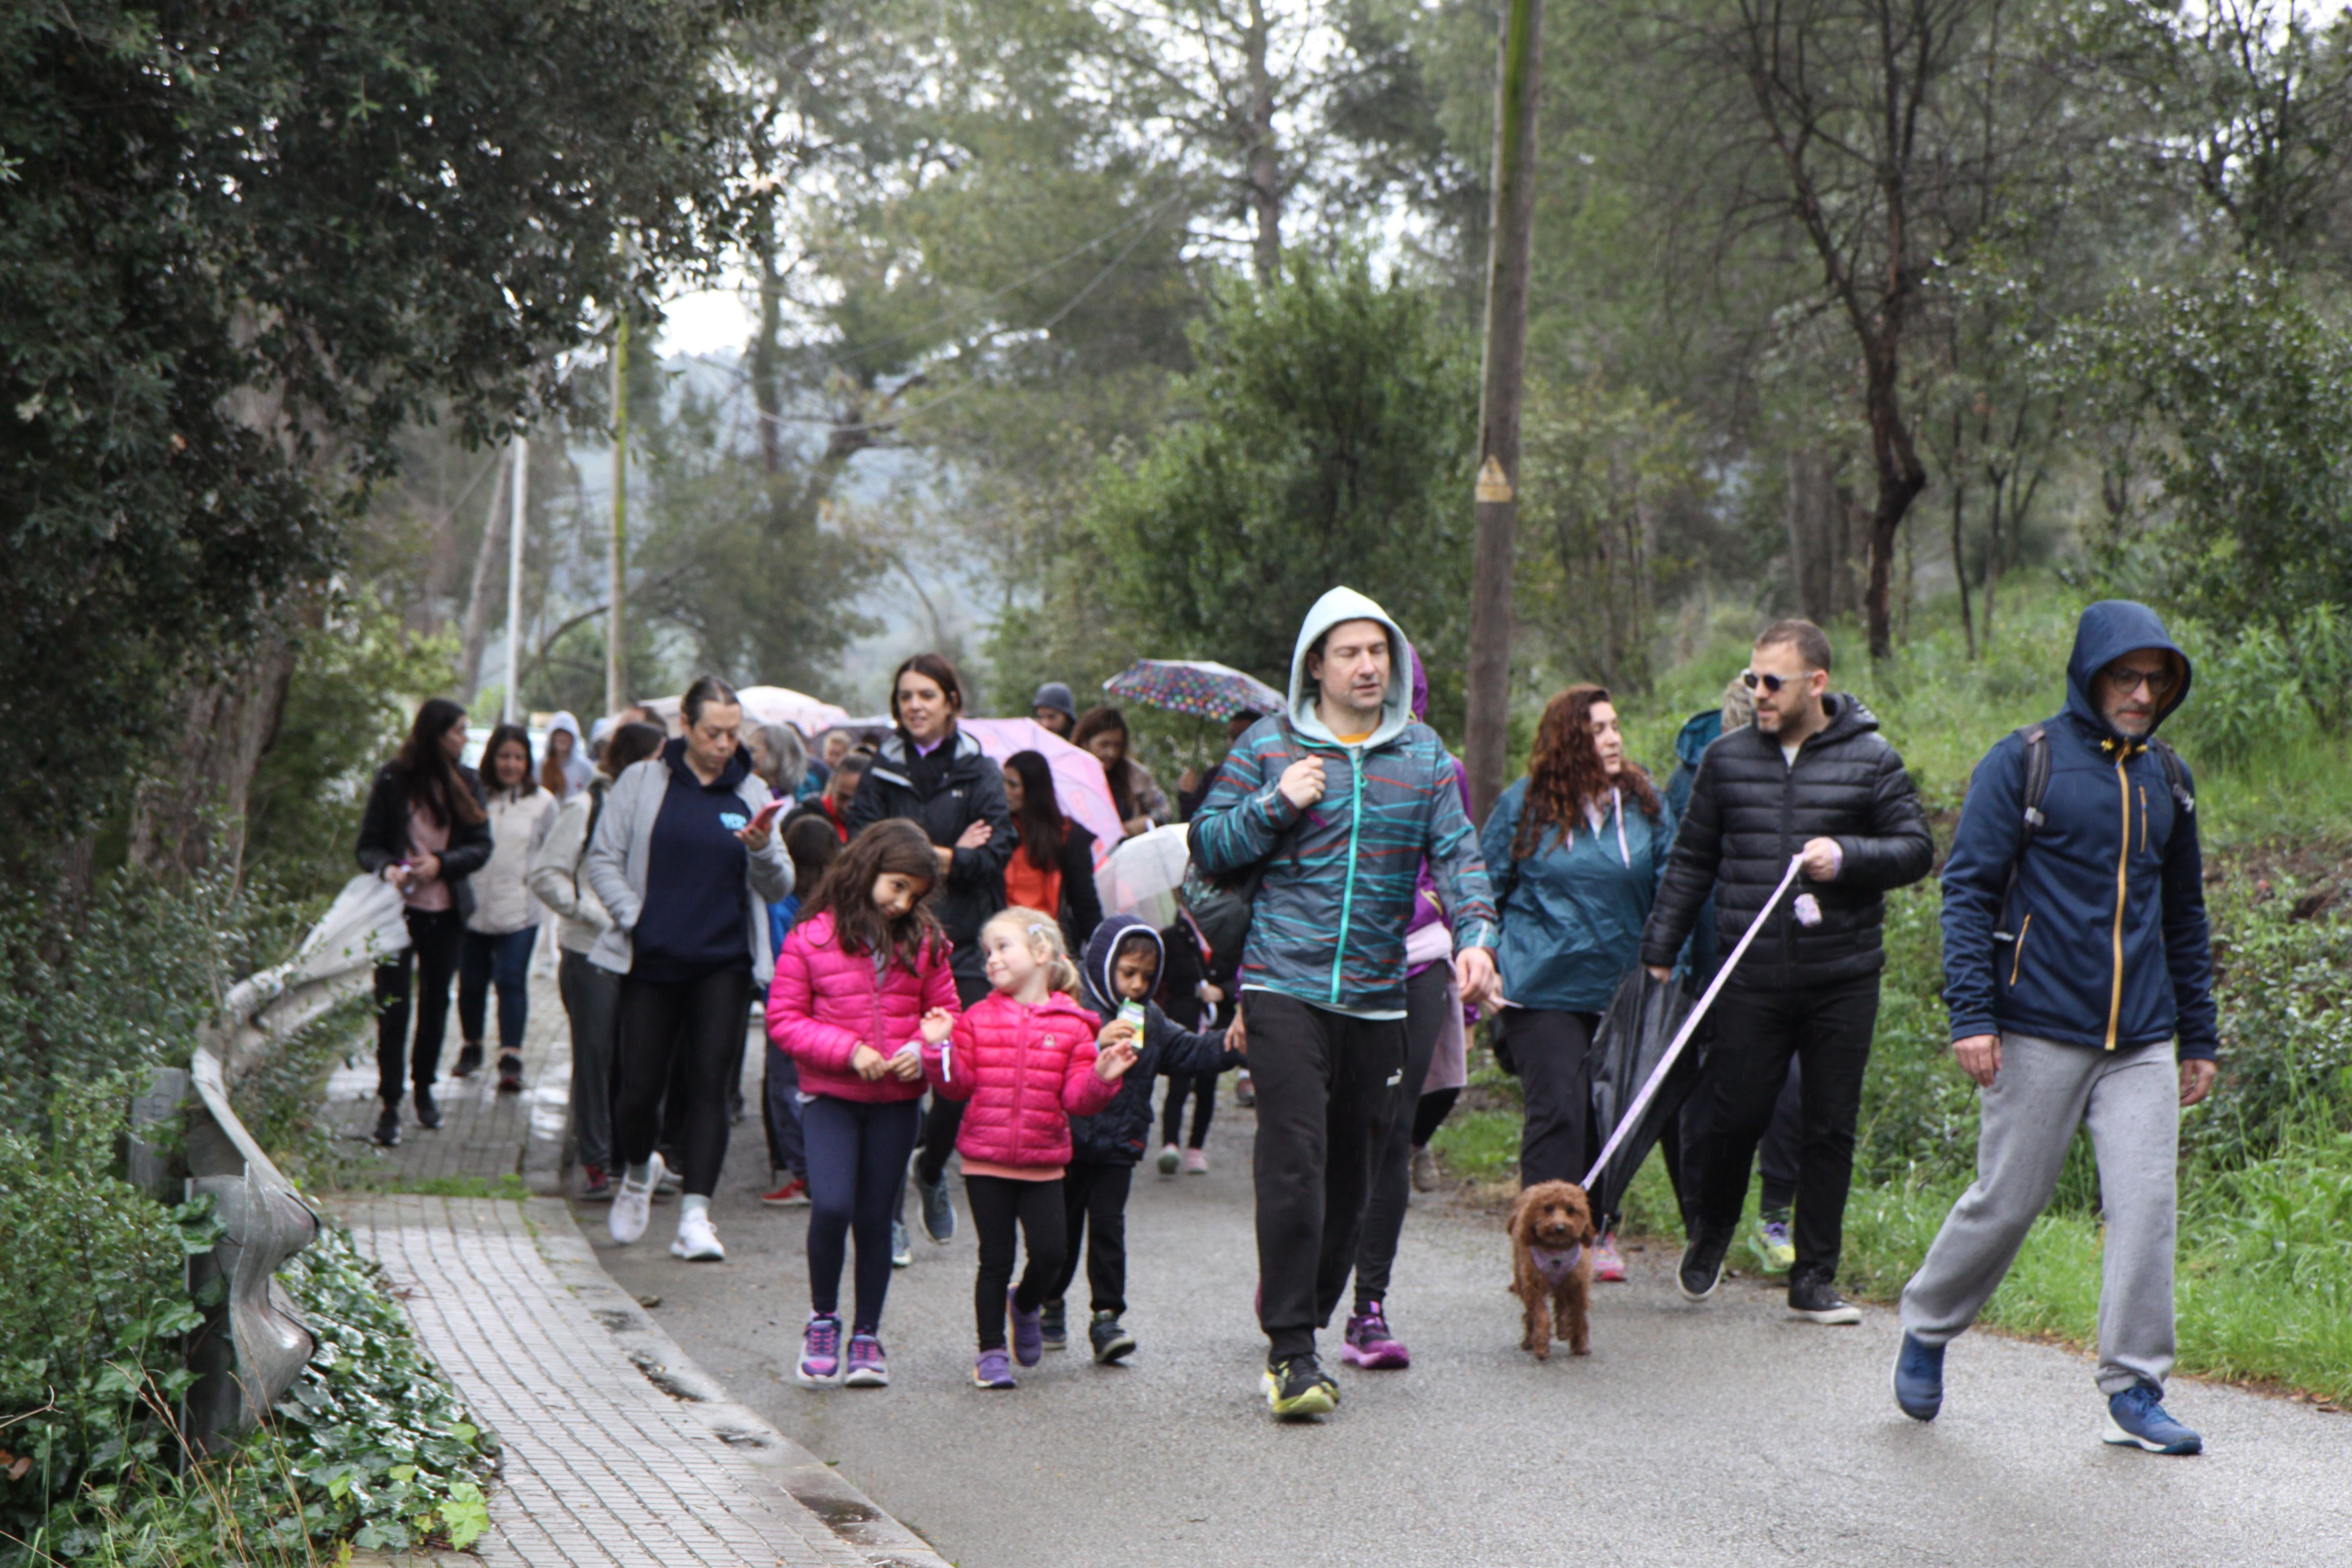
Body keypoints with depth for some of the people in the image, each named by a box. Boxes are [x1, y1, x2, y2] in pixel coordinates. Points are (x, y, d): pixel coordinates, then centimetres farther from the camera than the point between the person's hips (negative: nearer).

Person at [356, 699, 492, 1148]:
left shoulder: (467, 783, 4)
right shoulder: (392, 781, -4)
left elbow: (481, 846, 1)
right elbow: (369, 845, -2)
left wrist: (441, 864, -17)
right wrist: (387, 868, -23)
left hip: (446, 911, 3)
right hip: (399, 908, -3)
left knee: (436, 1002, 14)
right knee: (392, 1005, -7)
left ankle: (424, 1090, 30)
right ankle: (390, 1105, -3)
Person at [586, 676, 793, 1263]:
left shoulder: (751, 793, 9)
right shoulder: (642, 783, 3)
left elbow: (779, 889, 8)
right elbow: (604, 859, 4)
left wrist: (762, 849, -13)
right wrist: (633, 917, -9)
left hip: (724, 964, 1)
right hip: (652, 961, -1)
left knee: (707, 1083, -7)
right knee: (640, 1086, 2)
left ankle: (696, 1216, -8)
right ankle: (638, 1170, 34)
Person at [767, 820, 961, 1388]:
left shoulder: (924, 941, 4)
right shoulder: (811, 937, -6)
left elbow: (945, 1014, 11)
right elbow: (783, 1019, -5)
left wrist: (922, 1051, -9)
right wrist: (848, 1050, -15)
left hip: (897, 1101, 2)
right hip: (829, 1096, -2)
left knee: (876, 1218, 6)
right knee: (831, 1207, -16)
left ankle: (867, 1336, 20)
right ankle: (823, 1319, 7)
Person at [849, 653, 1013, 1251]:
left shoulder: (979, 774, 7)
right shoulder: (882, 773, 9)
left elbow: (995, 855, -5)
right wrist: (949, 855, -7)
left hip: (963, 946, 0)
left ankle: (930, 1169, 24)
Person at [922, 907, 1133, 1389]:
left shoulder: (1071, 1026, 0)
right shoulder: (978, 1019, 4)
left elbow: (1076, 1097, -3)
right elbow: (958, 1086, 1)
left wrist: (1102, 1077, -21)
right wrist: (938, 1050, -14)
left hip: (1043, 1163, 0)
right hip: (985, 1159, 0)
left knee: (1050, 1252, -5)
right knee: (996, 1259, 2)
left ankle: (1026, 1304, 28)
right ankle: (991, 1350, 14)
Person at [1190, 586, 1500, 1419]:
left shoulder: (1424, 754, 12)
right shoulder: (1268, 746, 4)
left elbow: (1456, 854, 7)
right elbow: (1207, 846, 6)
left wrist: (1474, 935, -10)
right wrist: (1275, 805, -10)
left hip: (1378, 997, 4)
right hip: (1284, 985, -4)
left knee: (1351, 1174, 8)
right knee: (1294, 1161, -14)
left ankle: (1303, 1315, 23)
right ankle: (1290, 1351, -12)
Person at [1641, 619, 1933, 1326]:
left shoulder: (1870, 760, 3)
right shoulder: (1728, 759, 8)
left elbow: (1916, 848, 3)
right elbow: (1691, 861, 14)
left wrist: (1846, 856, -14)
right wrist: (1660, 947, 11)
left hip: (1843, 981, 0)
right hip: (1752, 981, 1)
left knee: (1831, 1129, 3)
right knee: (1736, 1116, 0)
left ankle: (1814, 1279, 13)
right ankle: (1709, 1239, 27)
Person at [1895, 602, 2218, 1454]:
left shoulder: (2167, 777, 13)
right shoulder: (2022, 764, -2)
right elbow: (1969, 890, -4)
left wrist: (2199, 1036, 19)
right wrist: (1970, 1015, -13)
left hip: (2142, 1043, 4)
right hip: (2040, 1031, -4)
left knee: (2147, 1207, -4)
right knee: (2006, 1202, 3)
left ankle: (2134, 1393, 3)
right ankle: (1926, 1332, 26)